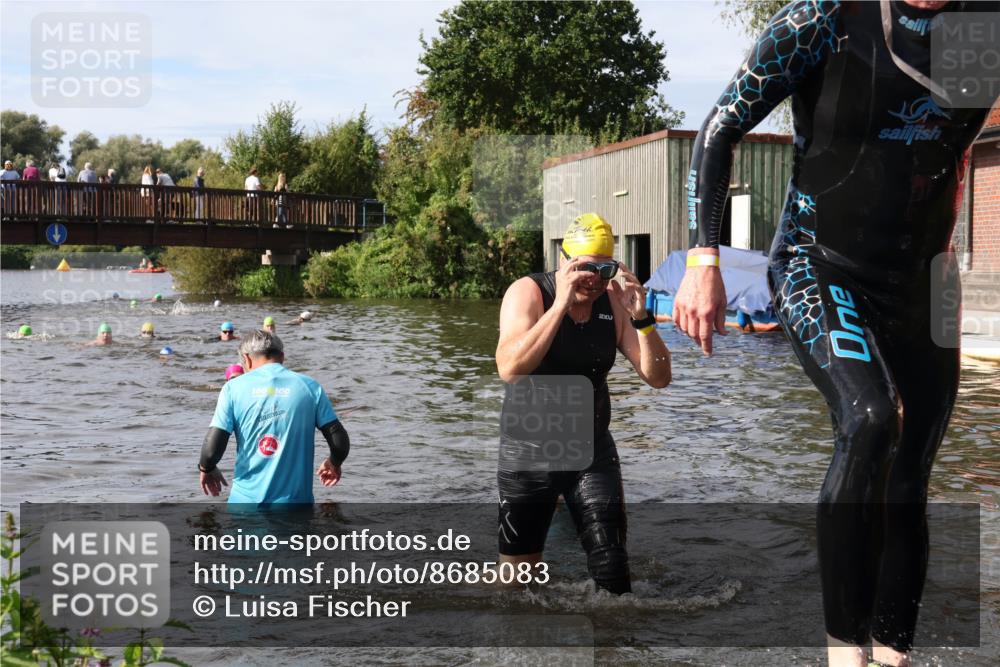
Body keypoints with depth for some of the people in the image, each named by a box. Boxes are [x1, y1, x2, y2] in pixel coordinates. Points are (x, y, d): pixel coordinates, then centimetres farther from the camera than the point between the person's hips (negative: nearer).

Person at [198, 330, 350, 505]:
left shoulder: (233, 388, -3)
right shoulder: (309, 387, 0)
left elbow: (212, 449, -8)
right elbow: (340, 442, -3)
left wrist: (206, 469, 15)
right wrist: (333, 464, 19)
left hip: (246, 500, 0)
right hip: (294, 504, 0)